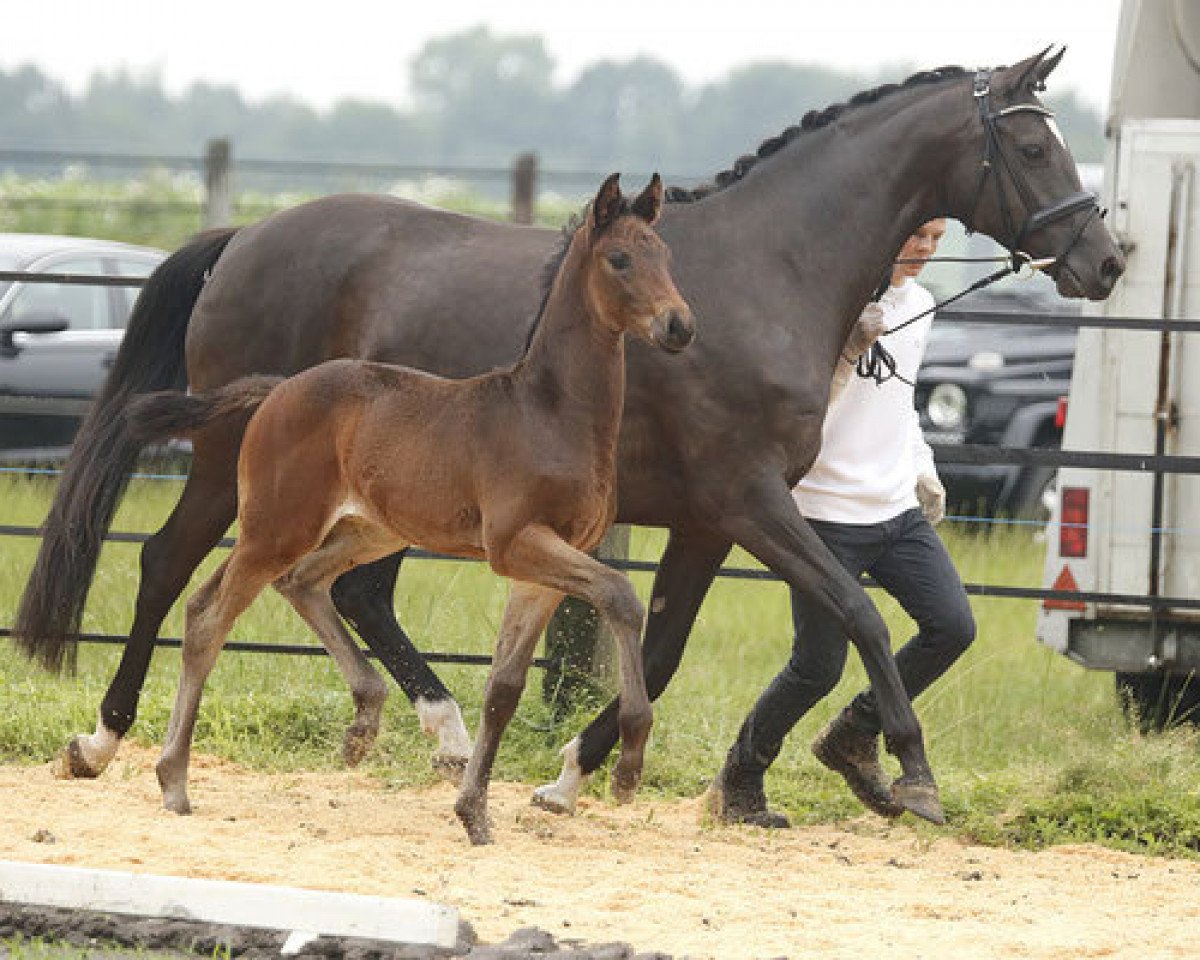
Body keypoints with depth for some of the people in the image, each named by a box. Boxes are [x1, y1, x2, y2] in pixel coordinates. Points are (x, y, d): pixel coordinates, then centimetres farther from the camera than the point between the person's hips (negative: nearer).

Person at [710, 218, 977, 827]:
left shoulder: (919, 305, 12)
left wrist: (924, 472, 19)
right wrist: (849, 349, -32)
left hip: (899, 508, 7)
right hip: (829, 513, -7)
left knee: (953, 627, -7)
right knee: (818, 668, -6)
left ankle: (854, 737, 14)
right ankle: (738, 784, 16)